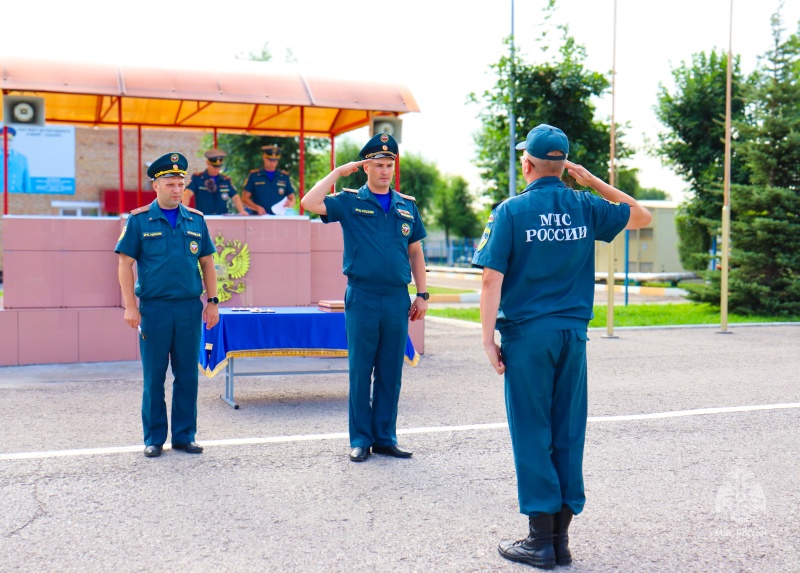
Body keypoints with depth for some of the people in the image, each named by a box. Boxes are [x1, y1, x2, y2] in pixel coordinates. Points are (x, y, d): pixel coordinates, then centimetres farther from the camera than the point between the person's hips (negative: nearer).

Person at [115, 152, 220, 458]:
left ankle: (184, 436, 18)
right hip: (154, 308, -2)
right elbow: (125, 264, -1)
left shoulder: (196, 220, 9)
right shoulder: (139, 220, 0)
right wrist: (130, 306, -8)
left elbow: (207, 262, 13)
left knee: (187, 375, 7)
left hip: (190, 307, 3)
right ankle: (154, 438, 15)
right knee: (154, 376, 4)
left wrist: (212, 301, 6)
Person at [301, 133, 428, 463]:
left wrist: (422, 294, 10)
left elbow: (415, 252, 15)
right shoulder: (350, 202, 2)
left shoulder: (407, 206, 12)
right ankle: (360, 439, 12)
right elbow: (309, 203, -13)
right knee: (361, 371, 2)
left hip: (397, 299, 3)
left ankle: (385, 437, 17)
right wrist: (338, 173, -6)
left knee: (391, 372, 8)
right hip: (362, 298, -3)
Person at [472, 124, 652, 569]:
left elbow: (492, 280, -11)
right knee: (568, 434, 9)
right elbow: (642, 216, 22)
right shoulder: (585, 208, 5)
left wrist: (488, 338, -6)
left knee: (532, 435, 3)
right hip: (573, 334, 4)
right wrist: (593, 181, 19)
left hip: (527, 334, -4)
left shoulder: (512, 211, -6)